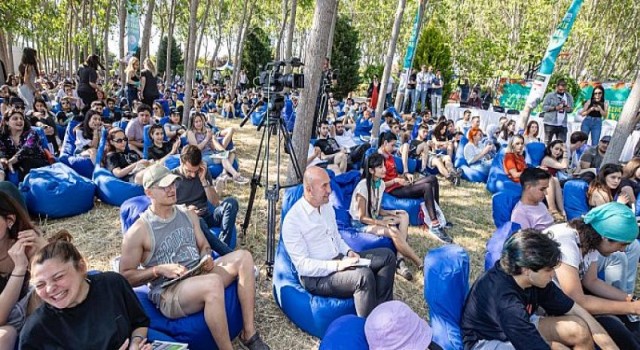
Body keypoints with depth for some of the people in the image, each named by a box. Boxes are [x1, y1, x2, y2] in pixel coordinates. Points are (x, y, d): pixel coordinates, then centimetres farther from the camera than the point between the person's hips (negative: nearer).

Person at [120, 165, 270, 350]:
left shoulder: (188, 214, 9)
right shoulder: (138, 231, -9)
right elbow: (125, 276, -5)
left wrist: (207, 259, -6)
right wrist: (159, 270, -18)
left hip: (199, 274, 7)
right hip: (167, 293, -7)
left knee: (243, 257, -15)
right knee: (213, 282, -38)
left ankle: (249, 334, -12)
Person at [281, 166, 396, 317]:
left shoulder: (327, 206, 7)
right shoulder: (292, 220, -19)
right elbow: (302, 265, -21)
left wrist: (349, 252, -3)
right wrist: (337, 265, -28)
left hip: (339, 260, 9)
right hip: (315, 275, -8)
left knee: (387, 255, 0)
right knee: (364, 275, -32)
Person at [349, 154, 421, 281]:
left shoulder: (381, 183, 2)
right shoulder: (363, 186, -21)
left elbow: (376, 209, 11)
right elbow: (362, 217, -19)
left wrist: (390, 212, -9)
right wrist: (384, 223, -25)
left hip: (374, 218, 8)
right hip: (360, 223, -8)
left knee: (404, 216, -12)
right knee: (393, 231, -30)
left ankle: (400, 260, -22)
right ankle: (420, 264, -17)